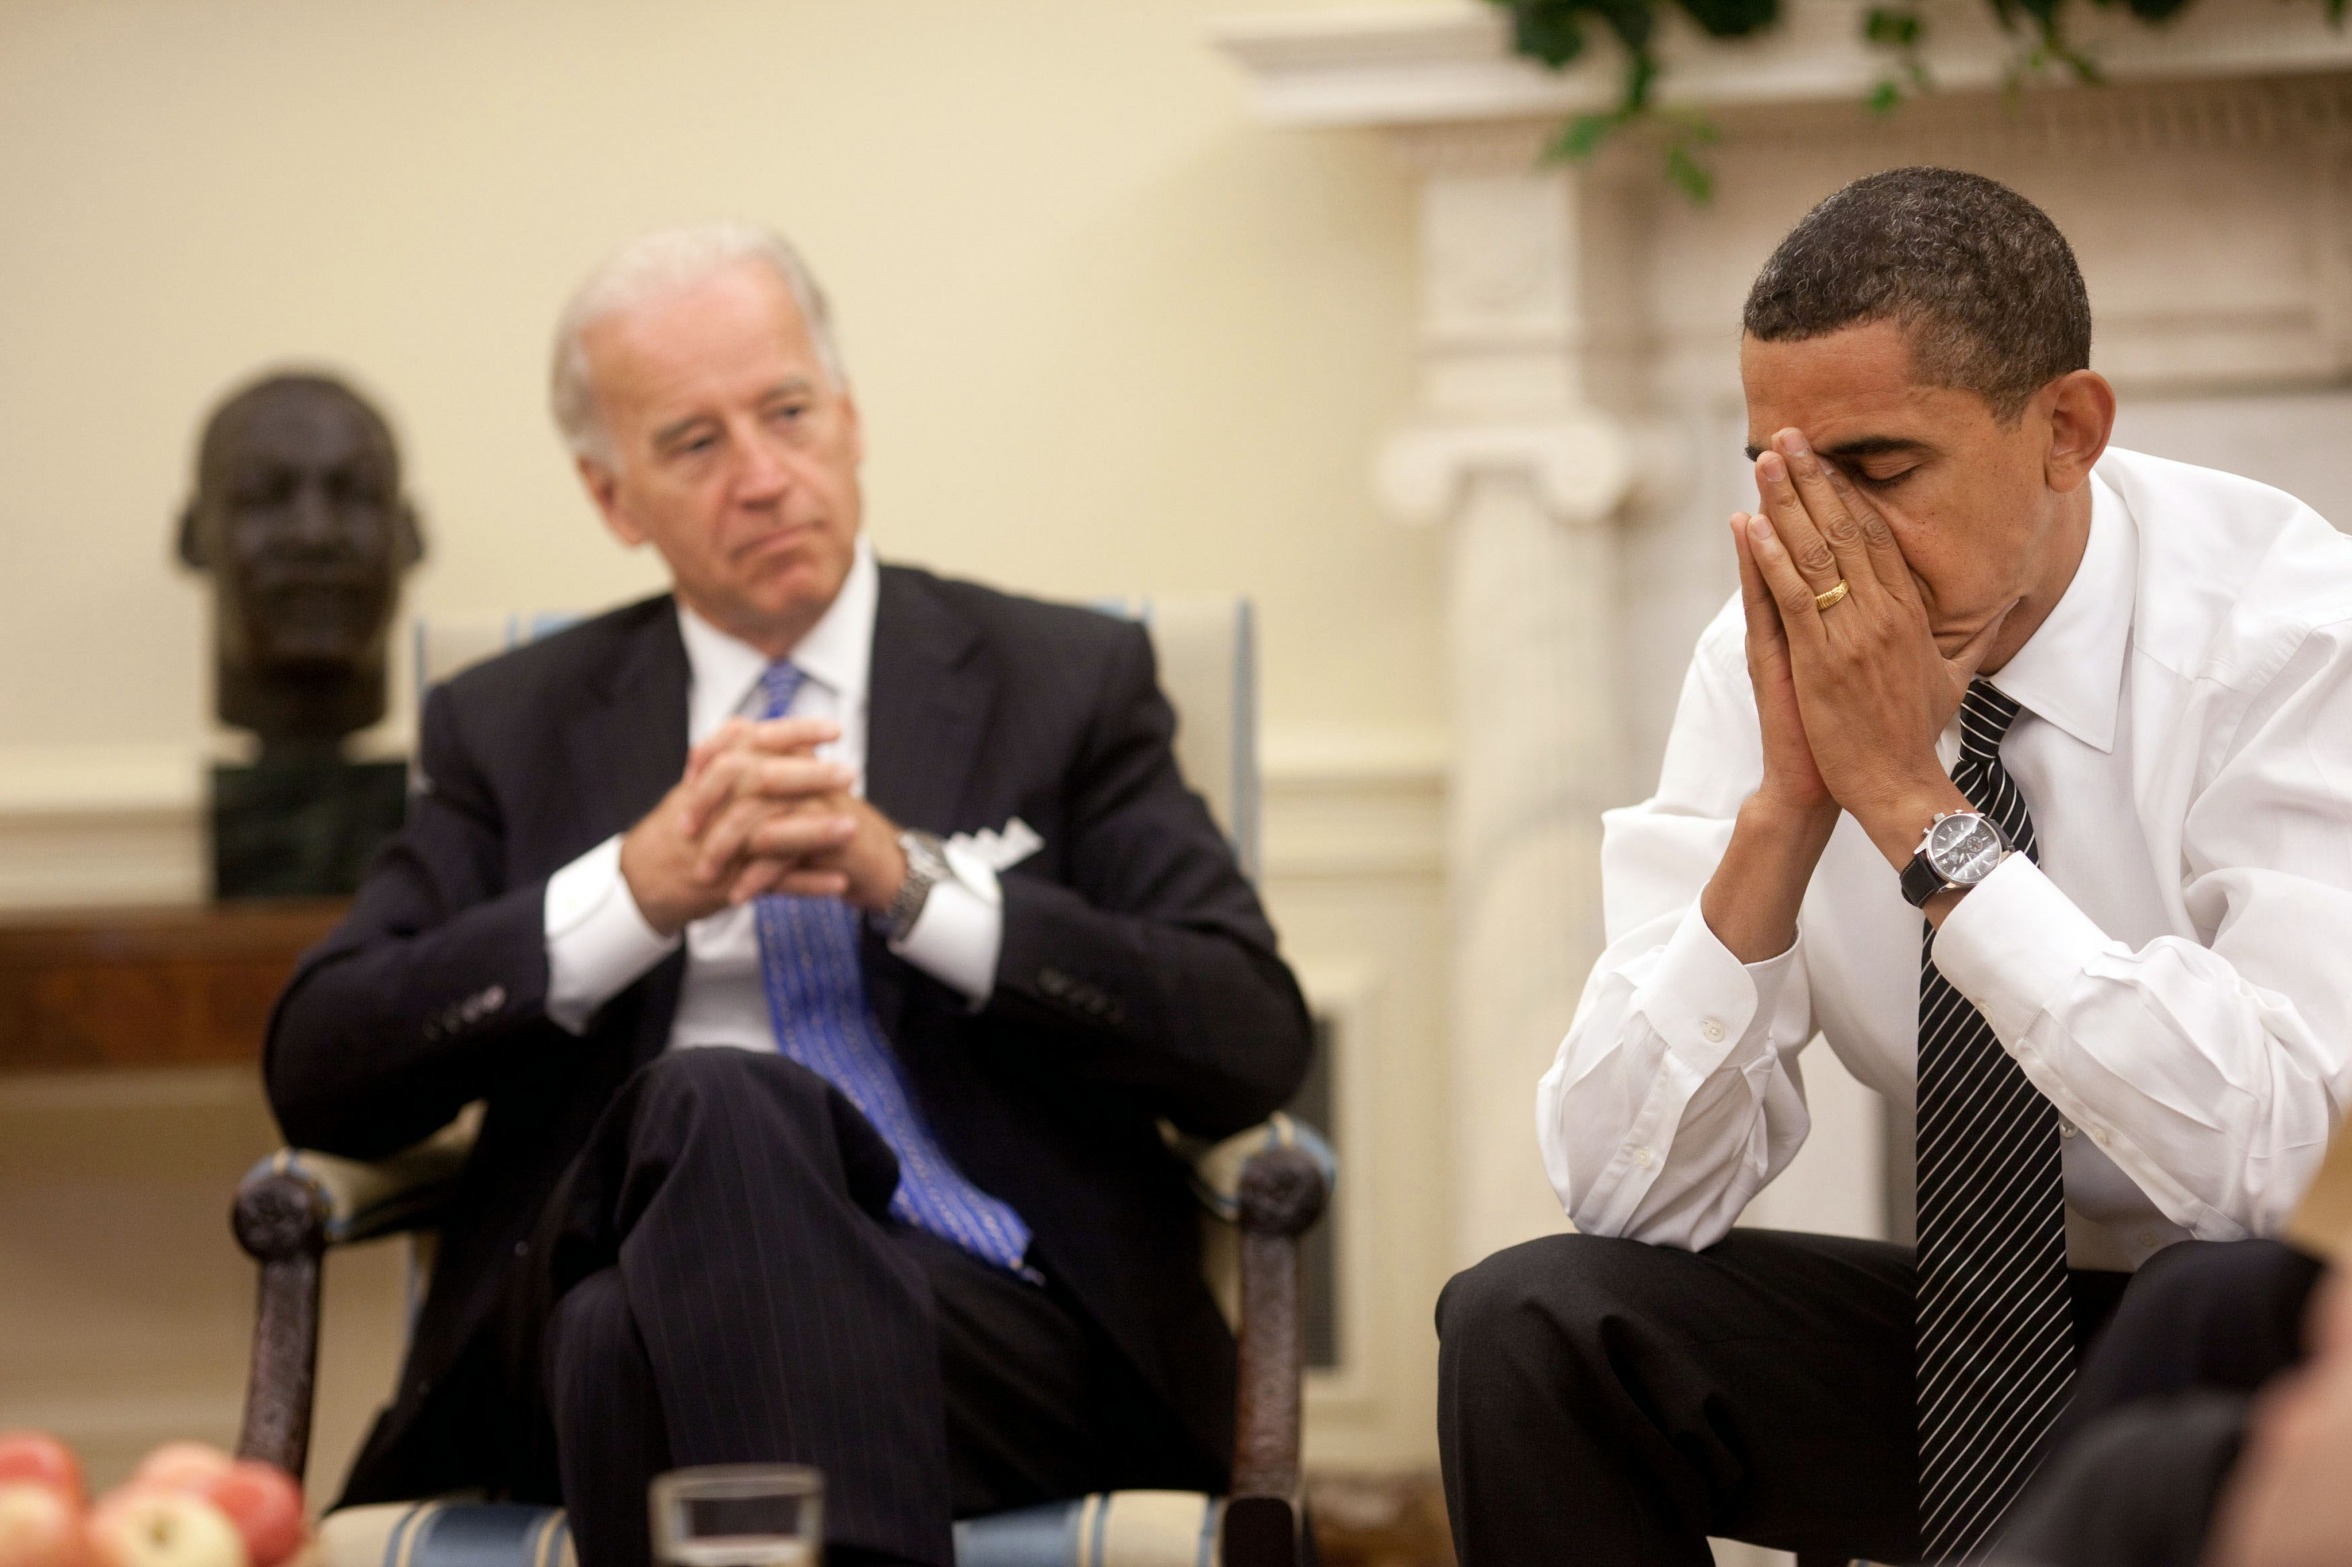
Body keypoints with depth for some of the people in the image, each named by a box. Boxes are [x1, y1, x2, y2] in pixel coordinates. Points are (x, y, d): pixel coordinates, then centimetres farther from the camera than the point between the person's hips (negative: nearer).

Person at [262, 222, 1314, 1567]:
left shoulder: (1068, 684, 17)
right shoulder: (512, 728, 21)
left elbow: (1252, 1044, 4)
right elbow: (320, 1073, 8)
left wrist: (915, 884, -8)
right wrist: (635, 891, -7)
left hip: (995, 1315, -2)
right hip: (611, 1286, 2)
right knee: (714, 1099, -36)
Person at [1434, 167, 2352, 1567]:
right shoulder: (1777, 648, -7)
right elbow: (1622, 1184, -10)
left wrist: (1913, 802, -29)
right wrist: (1785, 808, -23)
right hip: (1988, 1327, 4)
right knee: (1528, 1328, -16)